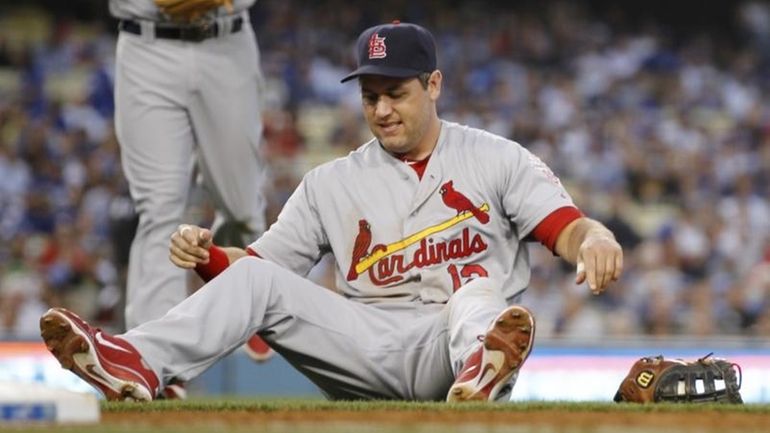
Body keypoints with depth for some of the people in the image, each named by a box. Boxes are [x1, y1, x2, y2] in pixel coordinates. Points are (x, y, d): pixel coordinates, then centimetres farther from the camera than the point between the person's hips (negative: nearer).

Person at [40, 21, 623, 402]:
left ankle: (481, 374, -70)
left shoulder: (498, 160, 10)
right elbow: (259, 261, 14)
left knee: (478, 290, -35)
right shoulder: (333, 183, 19)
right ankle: (138, 363, -35)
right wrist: (206, 256, -9)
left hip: (455, 340, -3)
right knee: (255, 279, -13)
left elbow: (566, 228, -1)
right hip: (369, 342, 3)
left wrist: (594, 239, -26)